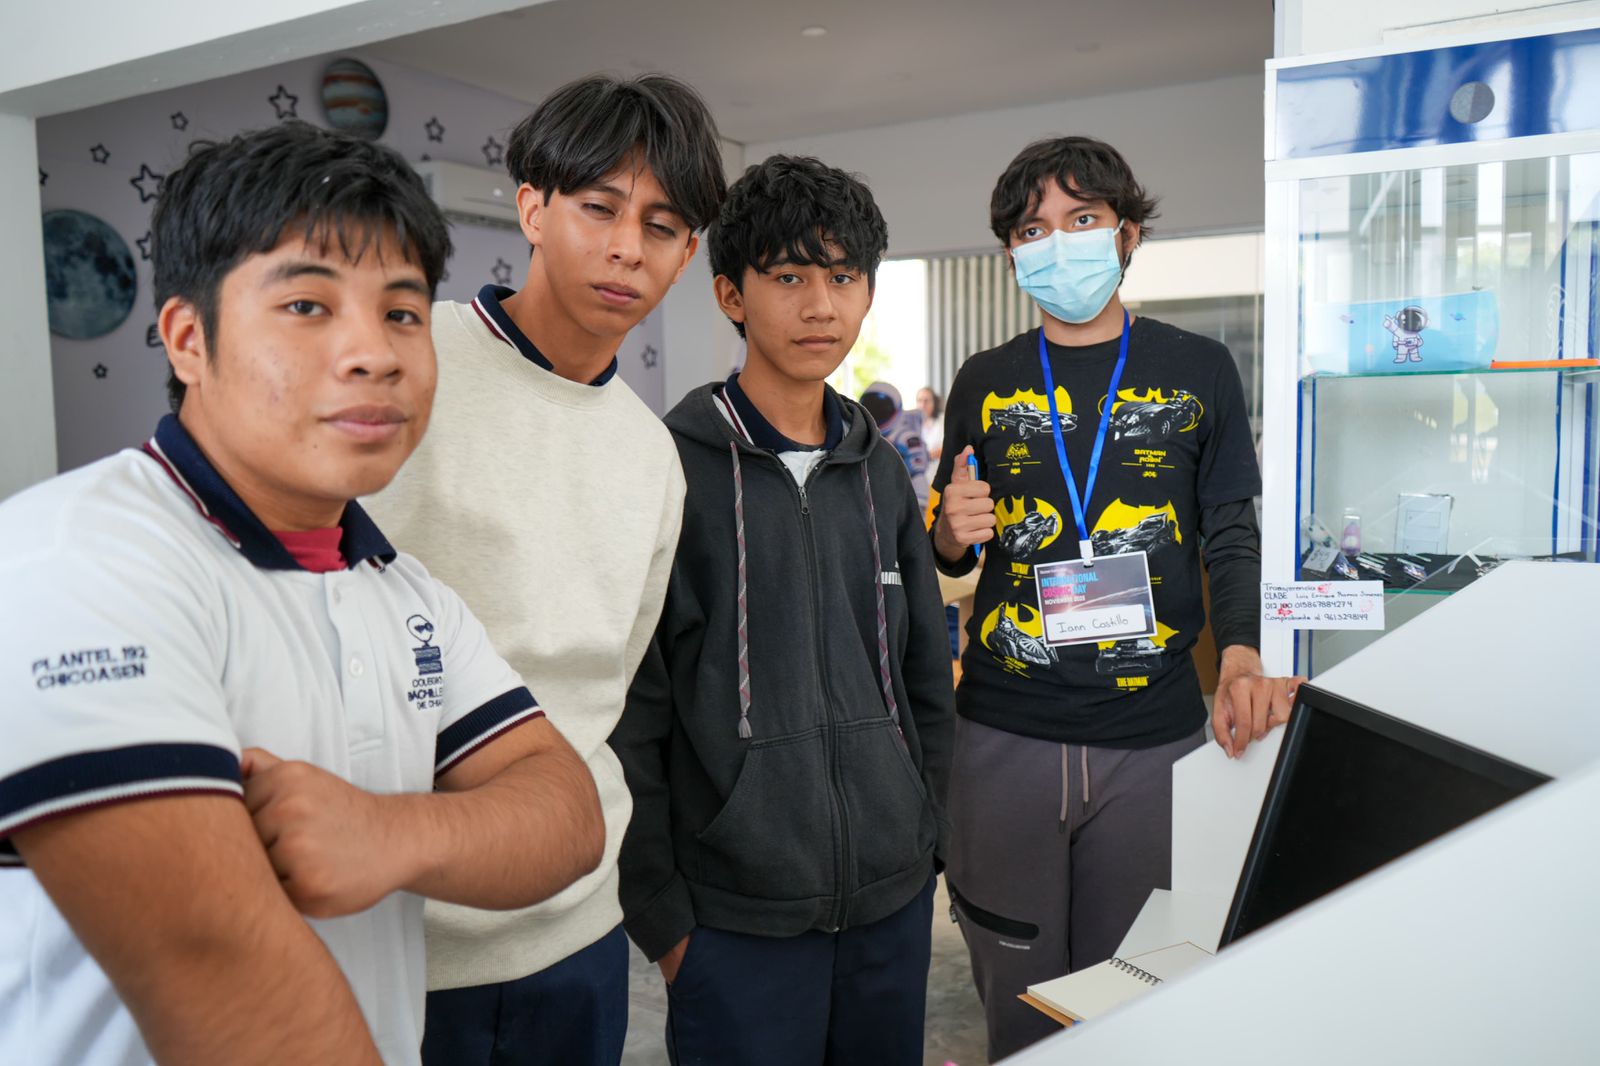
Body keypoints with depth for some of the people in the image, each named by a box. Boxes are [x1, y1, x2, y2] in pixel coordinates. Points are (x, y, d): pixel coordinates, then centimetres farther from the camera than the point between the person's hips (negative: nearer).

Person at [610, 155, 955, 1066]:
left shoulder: (880, 471, 6)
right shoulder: (674, 469, -9)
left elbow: (926, 678, 12)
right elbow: (632, 711, -9)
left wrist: (929, 845, 11)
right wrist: (659, 911, -7)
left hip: (894, 898, 5)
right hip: (738, 917, -5)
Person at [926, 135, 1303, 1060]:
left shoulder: (1199, 371, 5)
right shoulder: (985, 382, 8)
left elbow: (1232, 531, 5)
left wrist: (1242, 654, -13)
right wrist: (953, 534, -9)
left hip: (1155, 734, 0)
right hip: (1006, 731, 1)